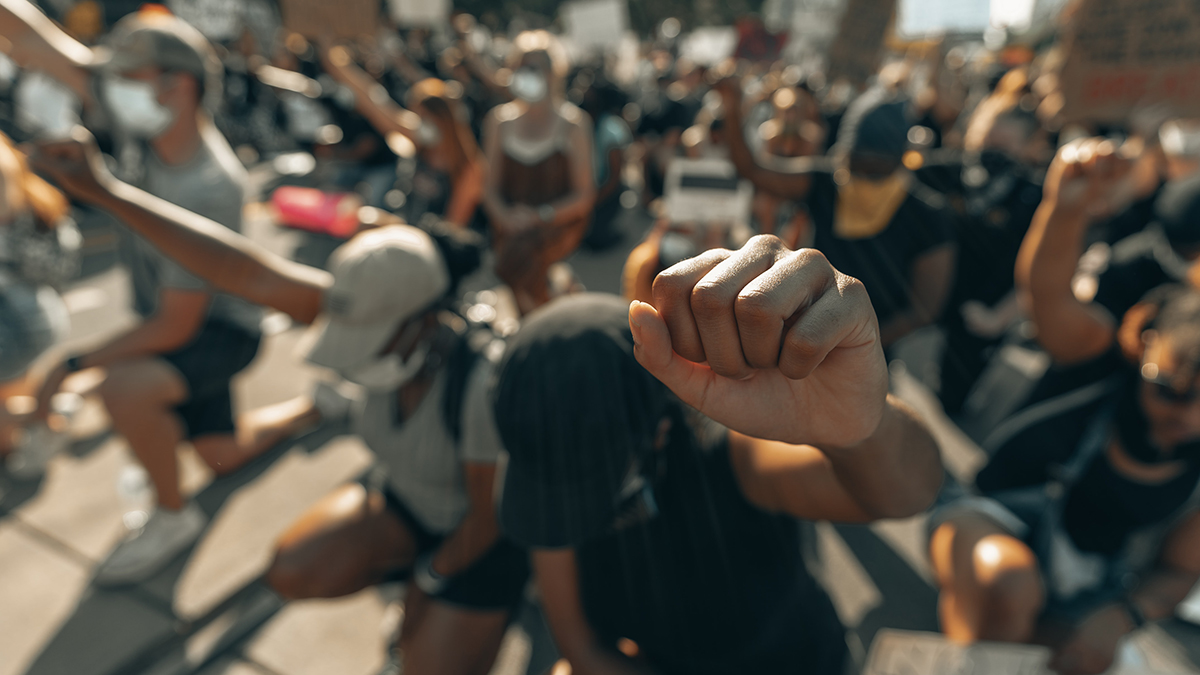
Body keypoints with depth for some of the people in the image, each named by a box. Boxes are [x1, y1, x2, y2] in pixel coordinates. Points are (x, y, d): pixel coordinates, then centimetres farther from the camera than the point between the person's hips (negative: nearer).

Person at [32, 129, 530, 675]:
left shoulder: (483, 384, -39)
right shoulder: (381, 313, -23)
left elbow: (490, 515, -25)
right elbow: (250, 274, -26)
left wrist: (431, 582, -8)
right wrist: (106, 191, -28)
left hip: (479, 538, -5)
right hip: (402, 497, 5)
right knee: (292, 573, -9)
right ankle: (410, 565, 16)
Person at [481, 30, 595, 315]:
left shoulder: (573, 122, 0)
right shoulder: (499, 120, 11)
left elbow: (584, 194, -3)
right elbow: (490, 187, 11)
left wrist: (540, 216, -17)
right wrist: (505, 217, -11)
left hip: (560, 221, -3)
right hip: (511, 224, 4)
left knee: (523, 252, -33)